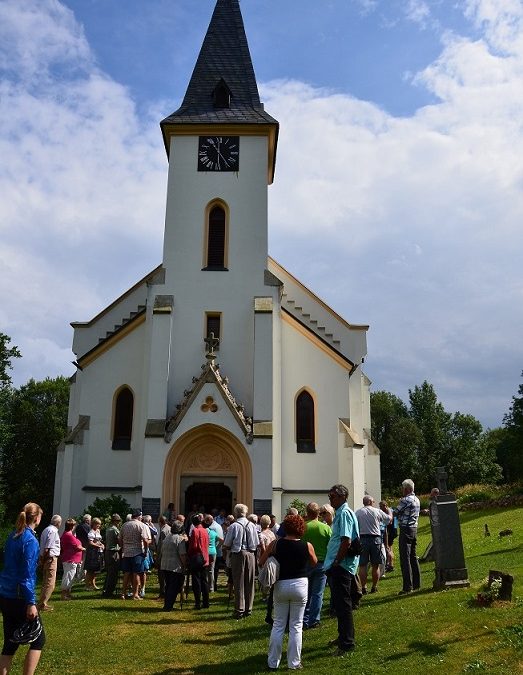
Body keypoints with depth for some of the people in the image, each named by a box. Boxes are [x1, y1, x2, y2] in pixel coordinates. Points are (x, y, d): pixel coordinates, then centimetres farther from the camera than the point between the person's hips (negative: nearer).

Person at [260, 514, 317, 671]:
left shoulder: (275, 544, -7)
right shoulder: (307, 546, -8)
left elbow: (261, 562, 0)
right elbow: (314, 563, 9)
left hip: (280, 585, 1)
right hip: (300, 585, -1)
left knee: (278, 625, 13)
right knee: (296, 626, 10)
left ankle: (273, 662, 19)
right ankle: (294, 663, 14)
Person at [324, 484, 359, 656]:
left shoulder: (344, 513, -16)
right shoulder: (340, 513, 15)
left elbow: (346, 541, -24)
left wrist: (336, 562, -18)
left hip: (341, 566, -10)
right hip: (337, 566, 10)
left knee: (343, 604, -3)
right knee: (339, 603, 19)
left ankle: (347, 643, 5)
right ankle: (343, 637, 32)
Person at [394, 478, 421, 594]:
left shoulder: (405, 500, -16)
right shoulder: (416, 500, 12)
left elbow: (396, 512, -8)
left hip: (405, 529, -9)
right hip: (414, 528, 9)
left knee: (405, 559, -7)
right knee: (413, 557, 16)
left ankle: (408, 586, -8)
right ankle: (416, 584, 21)